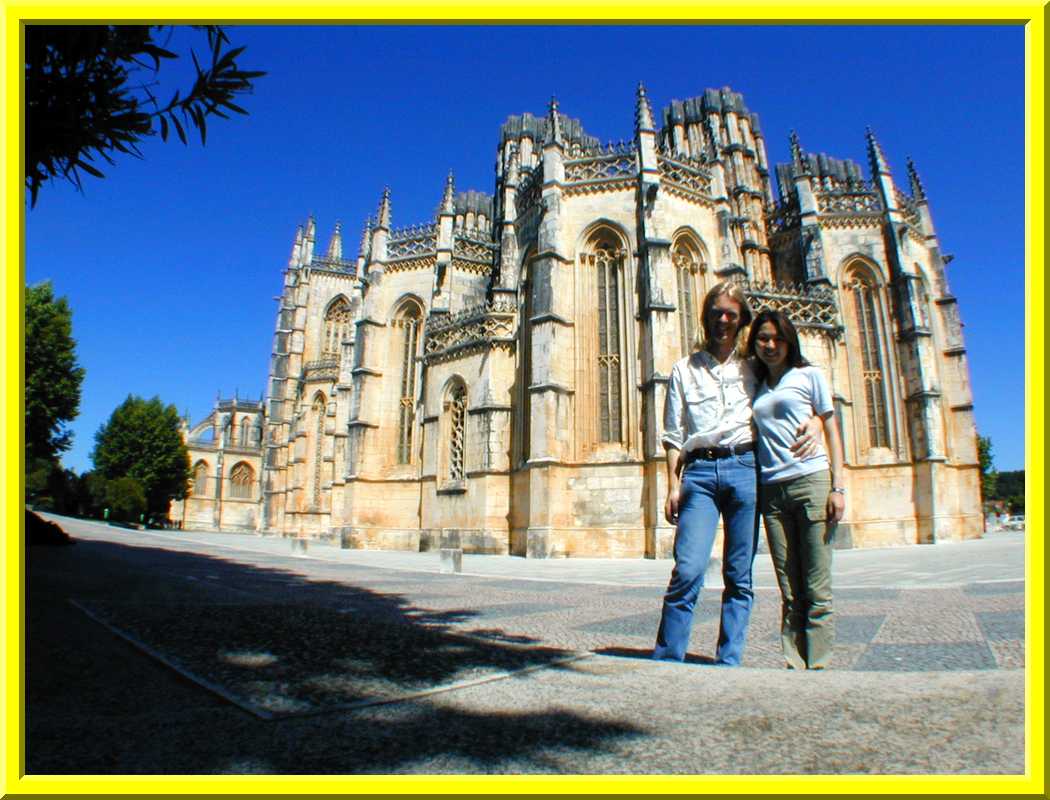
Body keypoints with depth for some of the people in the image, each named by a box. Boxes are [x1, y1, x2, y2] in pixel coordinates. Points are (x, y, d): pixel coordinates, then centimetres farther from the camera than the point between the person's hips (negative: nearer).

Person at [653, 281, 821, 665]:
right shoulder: (685, 369, 13)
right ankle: (666, 660, -3)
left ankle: (728, 663, 13)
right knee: (688, 570, -14)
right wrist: (673, 484, 0)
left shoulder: (754, 368, 16)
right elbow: (674, 435, 9)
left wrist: (815, 420, -3)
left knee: (739, 577, 3)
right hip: (699, 472, -1)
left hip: (744, 468, 2)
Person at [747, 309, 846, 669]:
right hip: (771, 490, 3)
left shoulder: (809, 375, 7)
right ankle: (795, 664, 10)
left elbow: (832, 433, 4)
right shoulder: (754, 387, 16)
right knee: (790, 592, 5)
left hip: (810, 481, -3)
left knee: (816, 590, -2)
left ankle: (818, 665, 5)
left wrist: (838, 487, -5)